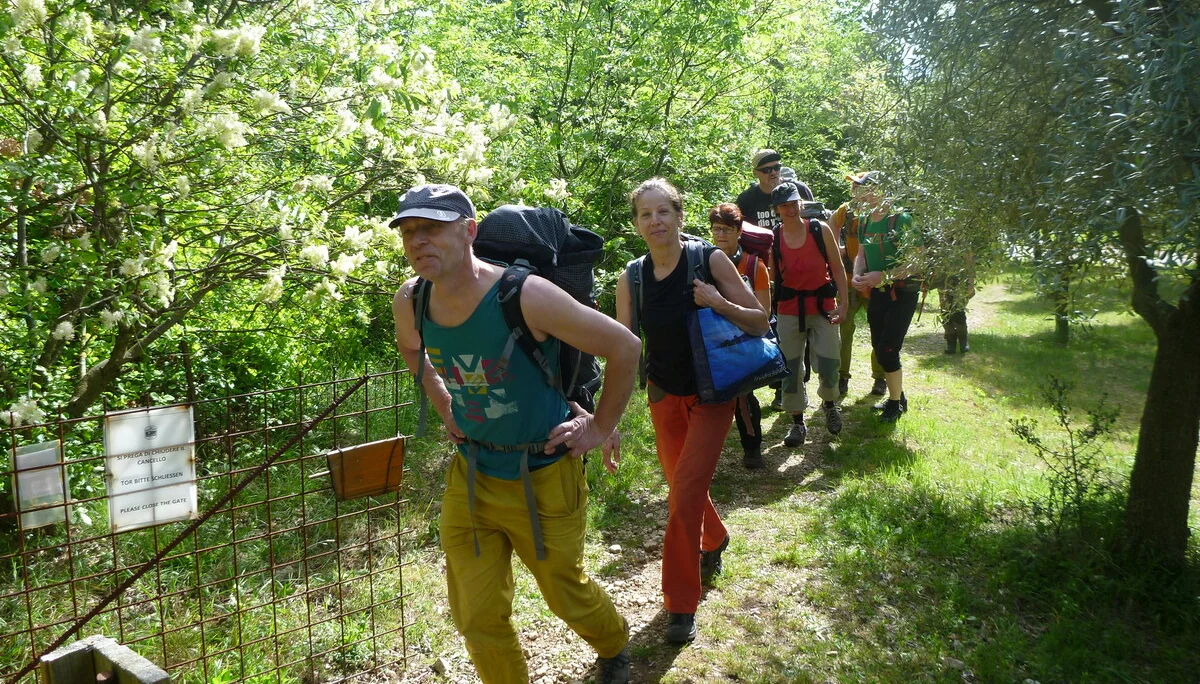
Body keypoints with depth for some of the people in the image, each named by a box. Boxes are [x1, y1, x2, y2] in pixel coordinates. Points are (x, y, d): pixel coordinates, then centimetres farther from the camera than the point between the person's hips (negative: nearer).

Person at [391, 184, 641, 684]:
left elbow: (624, 347, -19)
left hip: (545, 477, -4)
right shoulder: (410, 302, -8)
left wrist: (601, 427, -13)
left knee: (565, 592, 19)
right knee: (476, 618, 10)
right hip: (470, 476, 4)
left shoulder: (525, 296, -27)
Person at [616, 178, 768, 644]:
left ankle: (681, 604, 7)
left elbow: (760, 322, -9)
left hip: (712, 396, -4)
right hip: (664, 396, 4)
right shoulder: (631, 278, -6)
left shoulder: (710, 260, -14)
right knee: (682, 488, 16)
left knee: (685, 494, -10)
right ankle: (714, 541, 49)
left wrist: (720, 304, -28)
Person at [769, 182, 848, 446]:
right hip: (789, 311, 1)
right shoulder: (772, 239, -2)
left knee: (829, 365, -1)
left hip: (823, 306, -1)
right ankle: (797, 422, 18)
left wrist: (843, 303, -6)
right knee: (791, 368, 4)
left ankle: (830, 404, 32)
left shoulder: (820, 230, -4)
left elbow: (837, 268, -1)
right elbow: (771, 276, 5)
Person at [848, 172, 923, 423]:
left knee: (887, 350, -9)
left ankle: (896, 402, 11)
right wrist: (857, 275, -6)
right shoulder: (864, 221, 6)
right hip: (877, 292, 7)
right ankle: (897, 397, 30)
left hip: (902, 293, -7)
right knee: (878, 347, 11)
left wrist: (882, 276, -25)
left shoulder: (902, 219, -15)